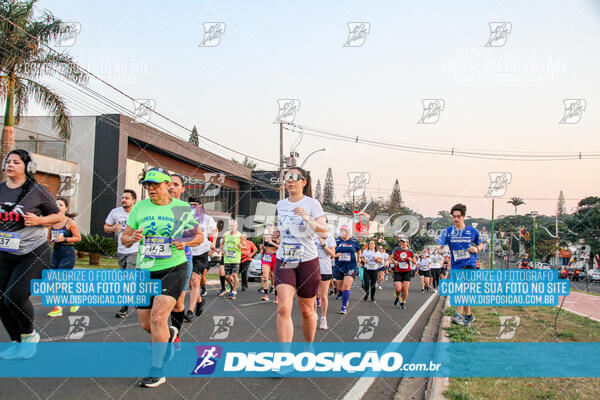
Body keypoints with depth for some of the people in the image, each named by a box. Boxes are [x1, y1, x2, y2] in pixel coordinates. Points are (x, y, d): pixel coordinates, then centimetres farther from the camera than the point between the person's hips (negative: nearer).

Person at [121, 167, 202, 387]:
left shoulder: (182, 208, -1)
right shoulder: (139, 207, 5)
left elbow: (199, 236, 7)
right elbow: (124, 238, 10)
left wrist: (186, 242, -13)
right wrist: (133, 238, -13)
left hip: (173, 268, -4)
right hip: (145, 270, 4)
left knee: (158, 317, -18)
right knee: (146, 324, 9)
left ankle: (157, 371, -5)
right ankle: (169, 334, 43)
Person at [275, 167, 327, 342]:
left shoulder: (312, 203, -7)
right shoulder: (280, 204, 8)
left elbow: (324, 232, -18)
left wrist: (309, 219, -33)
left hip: (307, 261, -3)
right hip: (284, 262, 3)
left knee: (306, 310, 9)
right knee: (283, 308, -15)